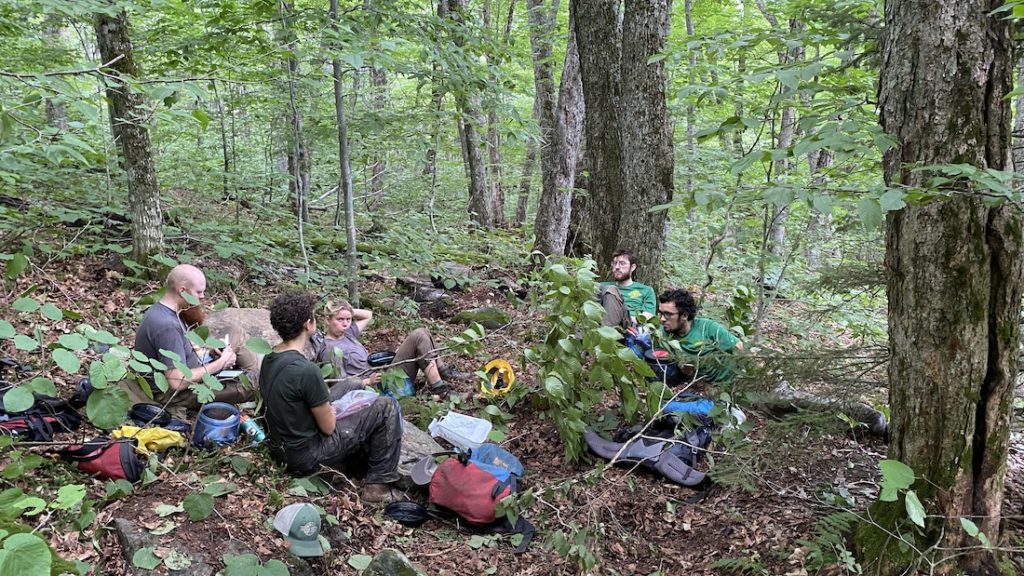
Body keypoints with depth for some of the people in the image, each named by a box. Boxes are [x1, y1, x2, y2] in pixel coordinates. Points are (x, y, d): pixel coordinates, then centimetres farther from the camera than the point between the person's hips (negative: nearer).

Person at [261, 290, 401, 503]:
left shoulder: (269, 360, -3)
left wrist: (324, 404, 6)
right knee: (386, 407, -6)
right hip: (306, 455, -9)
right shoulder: (306, 370, -29)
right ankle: (378, 484, 3)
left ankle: (364, 452, 29)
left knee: (352, 387, 22)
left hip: (280, 446, 9)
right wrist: (331, 410, 2)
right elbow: (328, 427, -18)